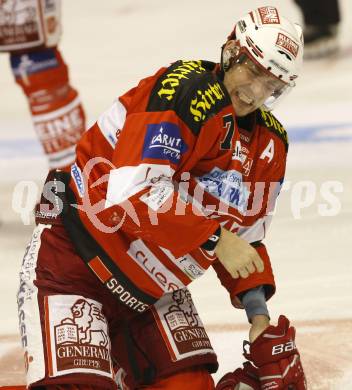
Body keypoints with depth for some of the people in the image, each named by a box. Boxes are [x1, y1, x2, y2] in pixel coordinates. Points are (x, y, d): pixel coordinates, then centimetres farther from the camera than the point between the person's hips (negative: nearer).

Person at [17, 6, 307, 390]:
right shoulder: (187, 92, -22)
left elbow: (245, 236, 15)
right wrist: (215, 239, -27)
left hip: (151, 283, 9)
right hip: (72, 256, -9)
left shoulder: (269, 145, 5)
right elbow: (132, 193, -30)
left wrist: (259, 316, 4)